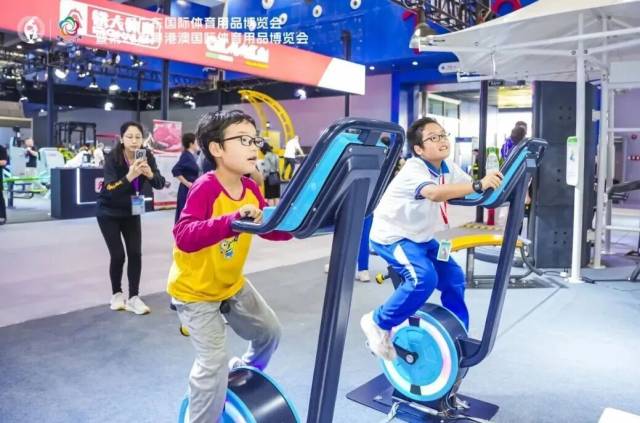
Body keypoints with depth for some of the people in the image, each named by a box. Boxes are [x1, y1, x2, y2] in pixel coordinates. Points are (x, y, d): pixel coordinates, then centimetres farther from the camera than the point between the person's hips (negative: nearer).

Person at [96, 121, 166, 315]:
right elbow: (109, 190, -33)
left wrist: (150, 174, -39)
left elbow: (160, 184, -18)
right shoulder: (112, 158, -23)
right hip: (109, 213, -3)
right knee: (118, 255, -7)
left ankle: (133, 298, 6)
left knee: (135, 253, -5)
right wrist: (129, 176, -49)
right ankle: (116, 294, 17)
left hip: (132, 212, 3)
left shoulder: (146, 156, -13)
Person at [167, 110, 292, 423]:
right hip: (195, 291, -7)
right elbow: (184, 236, -41)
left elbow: (273, 229, -1)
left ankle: (245, 374, 47)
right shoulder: (205, 188, -28)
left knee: (270, 331, 18)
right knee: (214, 363, -11)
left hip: (232, 284, 8)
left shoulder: (251, 189, -6)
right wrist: (233, 220, -53)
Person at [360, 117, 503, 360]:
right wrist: (478, 185, -56)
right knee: (424, 278, -27)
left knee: (453, 277, 5)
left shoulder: (448, 168, -1)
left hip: (420, 237, 9)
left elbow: (469, 189, -3)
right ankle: (378, 323, -9)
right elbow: (435, 193, -47)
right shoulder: (413, 170, -28)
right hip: (391, 236, -9)